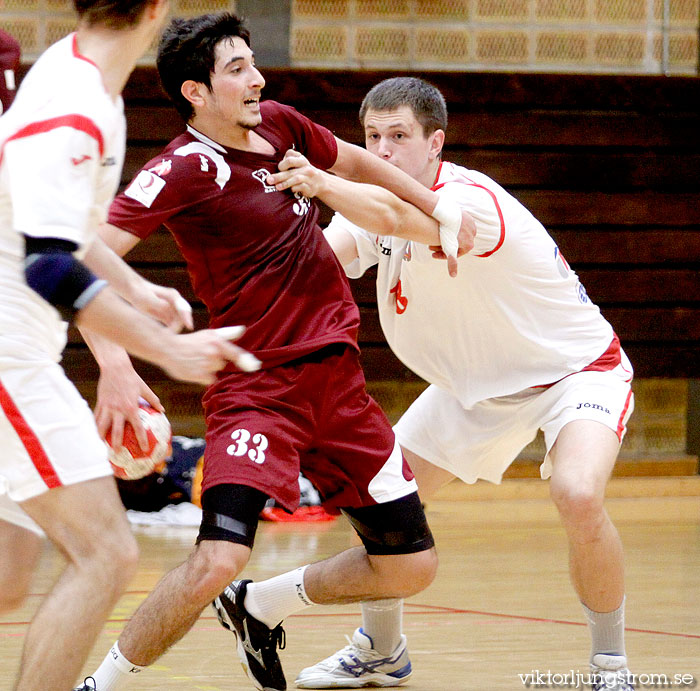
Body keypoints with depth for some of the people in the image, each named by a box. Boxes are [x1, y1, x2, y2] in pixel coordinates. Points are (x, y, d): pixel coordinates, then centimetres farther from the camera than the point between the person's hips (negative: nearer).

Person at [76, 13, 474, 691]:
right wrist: (112, 360, -38)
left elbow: (355, 162, 28)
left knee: (410, 568, 7)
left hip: (337, 378, 7)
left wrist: (440, 210, 26)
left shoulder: (280, 125, 6)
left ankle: (261, 607, 30)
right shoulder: (186, 167, -15)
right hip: (257, 387, -7)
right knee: (218, 561, -27)